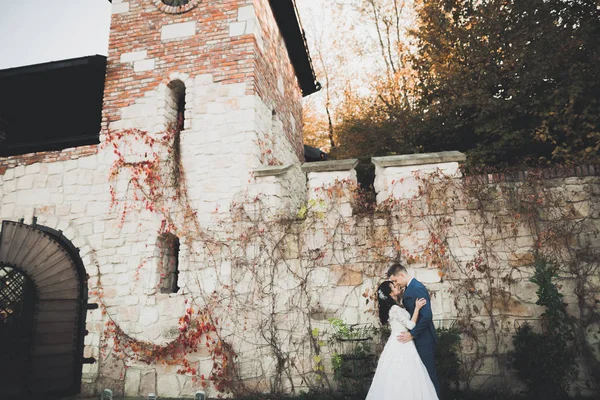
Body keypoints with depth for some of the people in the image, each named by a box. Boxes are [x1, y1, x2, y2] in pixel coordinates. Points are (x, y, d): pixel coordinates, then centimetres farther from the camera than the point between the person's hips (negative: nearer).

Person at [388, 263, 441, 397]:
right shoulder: (409, 288, 9)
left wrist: (412, 334, -22)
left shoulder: (418, 288, -20)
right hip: (416, 338, 9)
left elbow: (427, 316, -26)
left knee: (429, 373, 2)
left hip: (424, 339, -9)